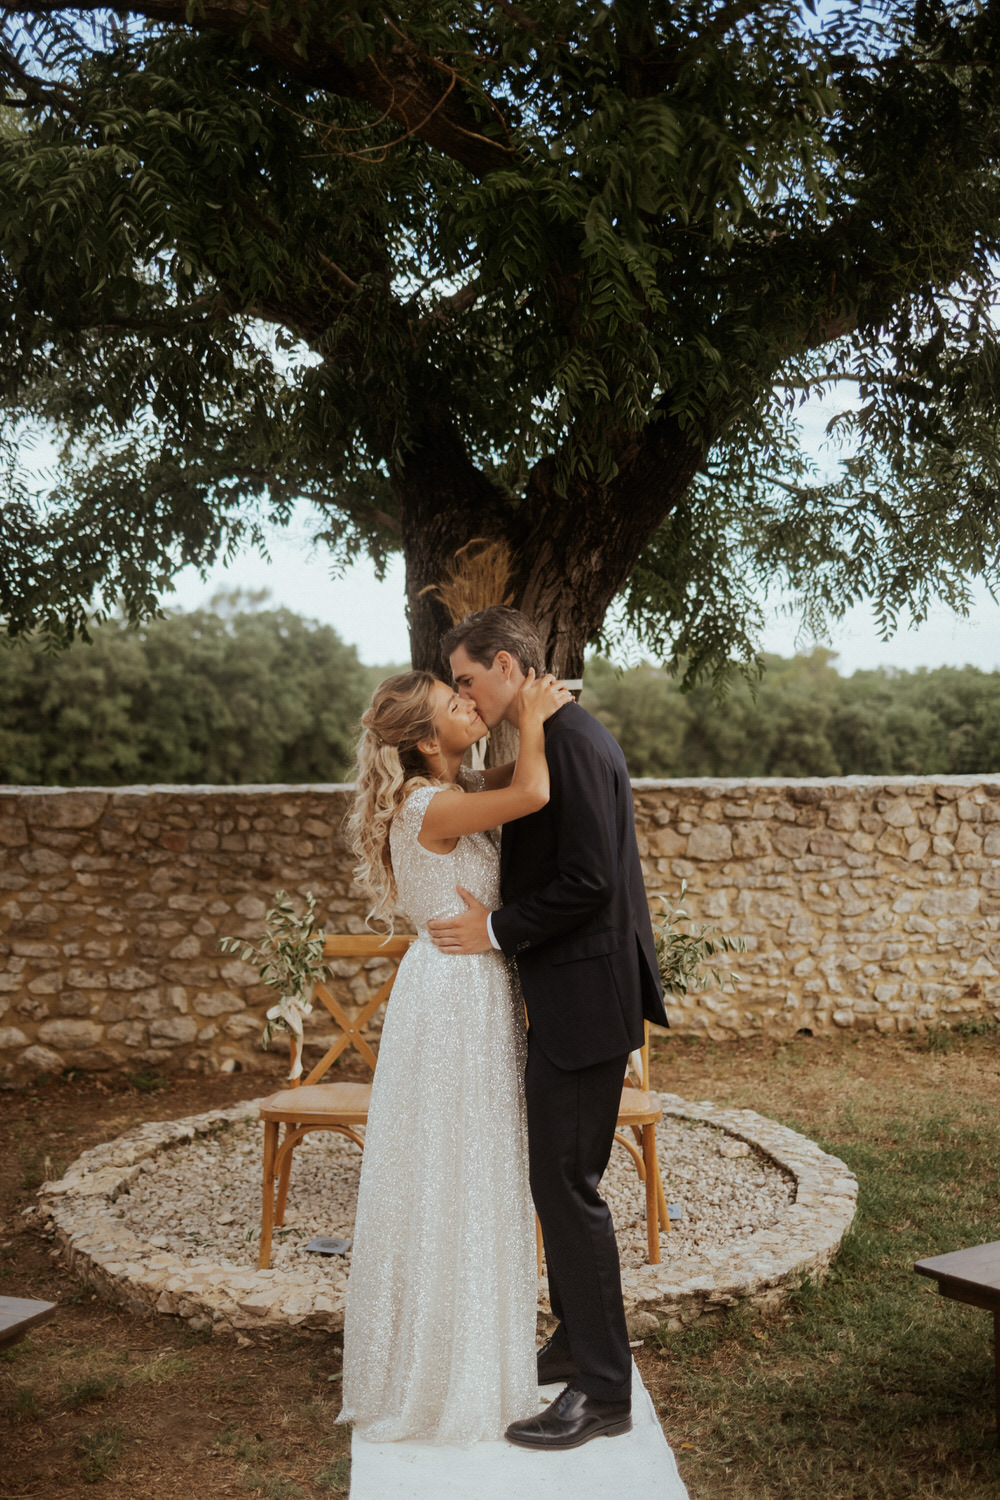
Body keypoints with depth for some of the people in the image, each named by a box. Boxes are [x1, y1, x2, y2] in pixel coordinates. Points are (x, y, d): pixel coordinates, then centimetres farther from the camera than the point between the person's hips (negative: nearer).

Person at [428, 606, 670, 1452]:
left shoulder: (569, 741, -18)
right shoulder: (556, 736, 13)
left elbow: (588, 880, -24)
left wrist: (497, 931, -14)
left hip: (583, 999, -10)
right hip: (567, 997, 10)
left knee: (568, 1185, -2)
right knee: (560, 1177, 19)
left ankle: (603, 1392, 12)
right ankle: (578, 1343, 35)